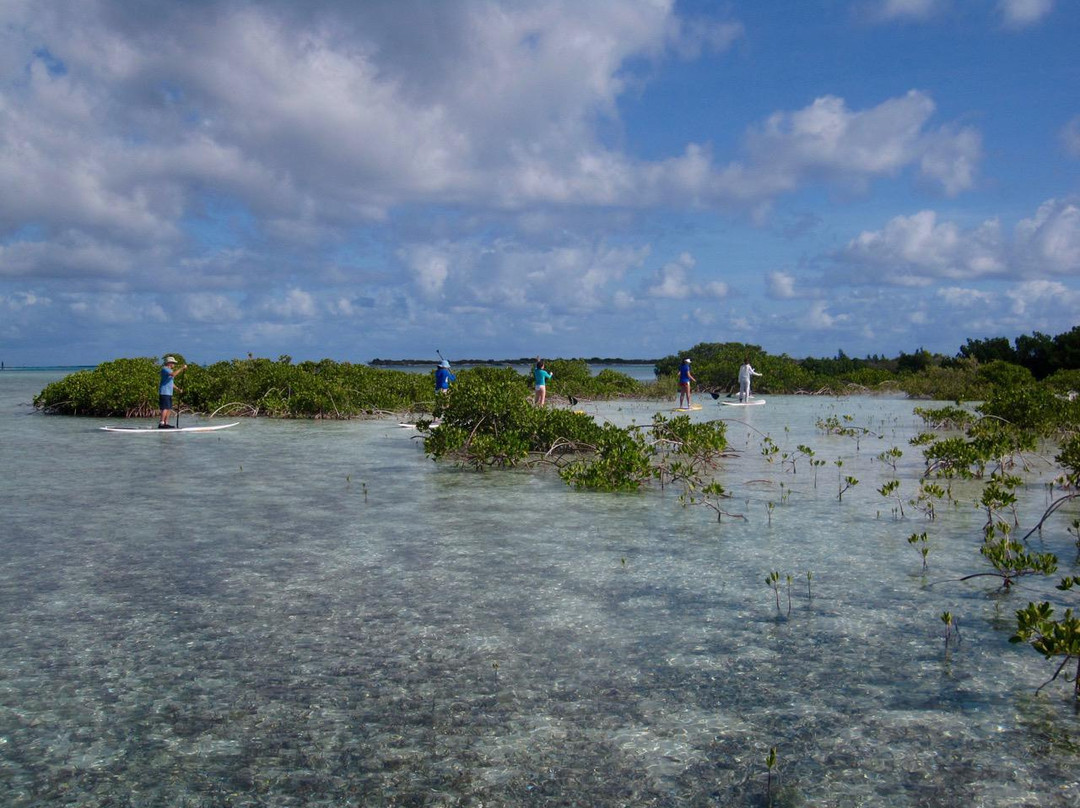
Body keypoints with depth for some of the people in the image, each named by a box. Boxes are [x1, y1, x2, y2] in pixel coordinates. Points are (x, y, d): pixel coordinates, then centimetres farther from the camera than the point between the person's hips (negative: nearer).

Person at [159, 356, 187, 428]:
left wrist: (177, 389, 20)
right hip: (164, 392, -10)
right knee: (165, 408, -15)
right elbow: (173, 374, -28)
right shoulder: (165, 369, -9)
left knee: (169, 409, 9)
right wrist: (182, 368, -24)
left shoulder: (169, 370, 24)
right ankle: (161, 424, -18)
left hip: (169, 393, 10)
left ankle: (166, 423, 12)